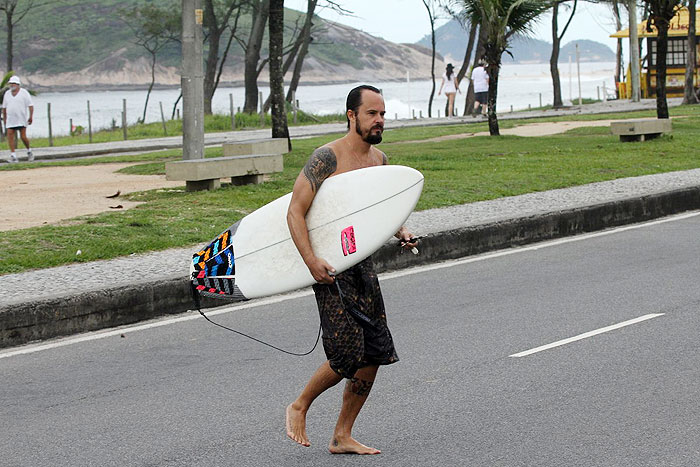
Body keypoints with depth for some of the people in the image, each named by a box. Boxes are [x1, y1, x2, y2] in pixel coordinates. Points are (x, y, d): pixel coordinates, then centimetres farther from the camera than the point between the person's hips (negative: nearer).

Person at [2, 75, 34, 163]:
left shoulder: (24, 93, -3)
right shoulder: (7, 93, 9)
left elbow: (30, 105, -5)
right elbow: (4, 107, 17)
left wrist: (31, 116, -14)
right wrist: (4, 118, 16)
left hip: (21, 119, -4)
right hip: (10, 119, 4)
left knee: (23, 136, -7)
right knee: (10, 136, -8)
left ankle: (29, 151, 18)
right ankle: (13, 155, -8)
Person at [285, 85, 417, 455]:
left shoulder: (379, 159, 10)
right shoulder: (328, 157, -13)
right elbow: (295, 210, -16)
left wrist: (400, 232, 7)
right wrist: (311, 260, -25)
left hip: (363, 264, 8)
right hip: (331, 268, -8)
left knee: (374, 355, 4)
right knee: (347, 355, -12)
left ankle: (342, 437, 15)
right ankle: (299, 408, 14)